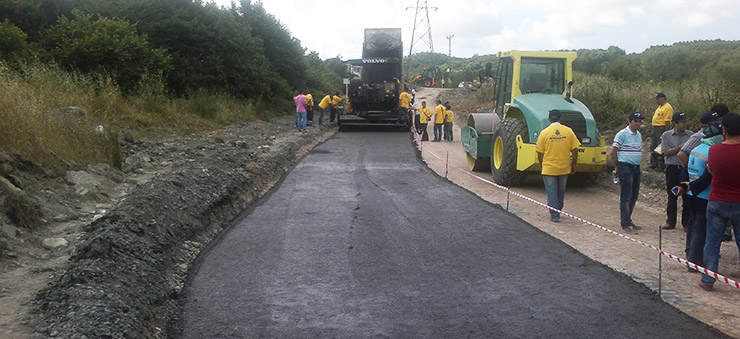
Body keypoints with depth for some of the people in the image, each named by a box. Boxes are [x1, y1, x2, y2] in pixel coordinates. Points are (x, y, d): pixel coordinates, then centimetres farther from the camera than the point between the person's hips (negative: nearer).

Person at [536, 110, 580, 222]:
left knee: (551, 192, 4)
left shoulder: (544, 132, -7)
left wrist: (543, 165, 12)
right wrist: (573, 165, 11)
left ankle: (554, 216, 3)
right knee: (561, 191, 19)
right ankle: (558, 211, 32)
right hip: (564, 168, 3)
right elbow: (574, 150, 0)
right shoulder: (568, 131, -2)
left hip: (549, 169, -3)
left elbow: (540, 153, -3)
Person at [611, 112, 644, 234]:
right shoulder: (622, 134, -10)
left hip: (636, 168, 8)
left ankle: (627, 219, 21)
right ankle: (626, 224, -4)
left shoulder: (639, 135, 14)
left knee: (634, 197, 11)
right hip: (626, 168, -8)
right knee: (626, 197, -6)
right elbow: (613, 153, -9)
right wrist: (618, 166, 2)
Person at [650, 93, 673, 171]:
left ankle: (661, 166, 2)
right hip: (655, 129, 10)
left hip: (662, 129, -10)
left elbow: (667, 122, -21)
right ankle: (654, 164, 24)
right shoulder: (660, 107, 16)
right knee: (653, 147, 15)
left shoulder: (667, 108, -16)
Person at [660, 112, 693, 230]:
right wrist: (680, 147, -12)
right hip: (672, 168, 0)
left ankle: (687, 223, 8)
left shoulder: (691, 135, 6)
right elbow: (666, 152, -5)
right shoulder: (666, 135, 5)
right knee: (672, 196, 8)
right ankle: (670, 221, 19)